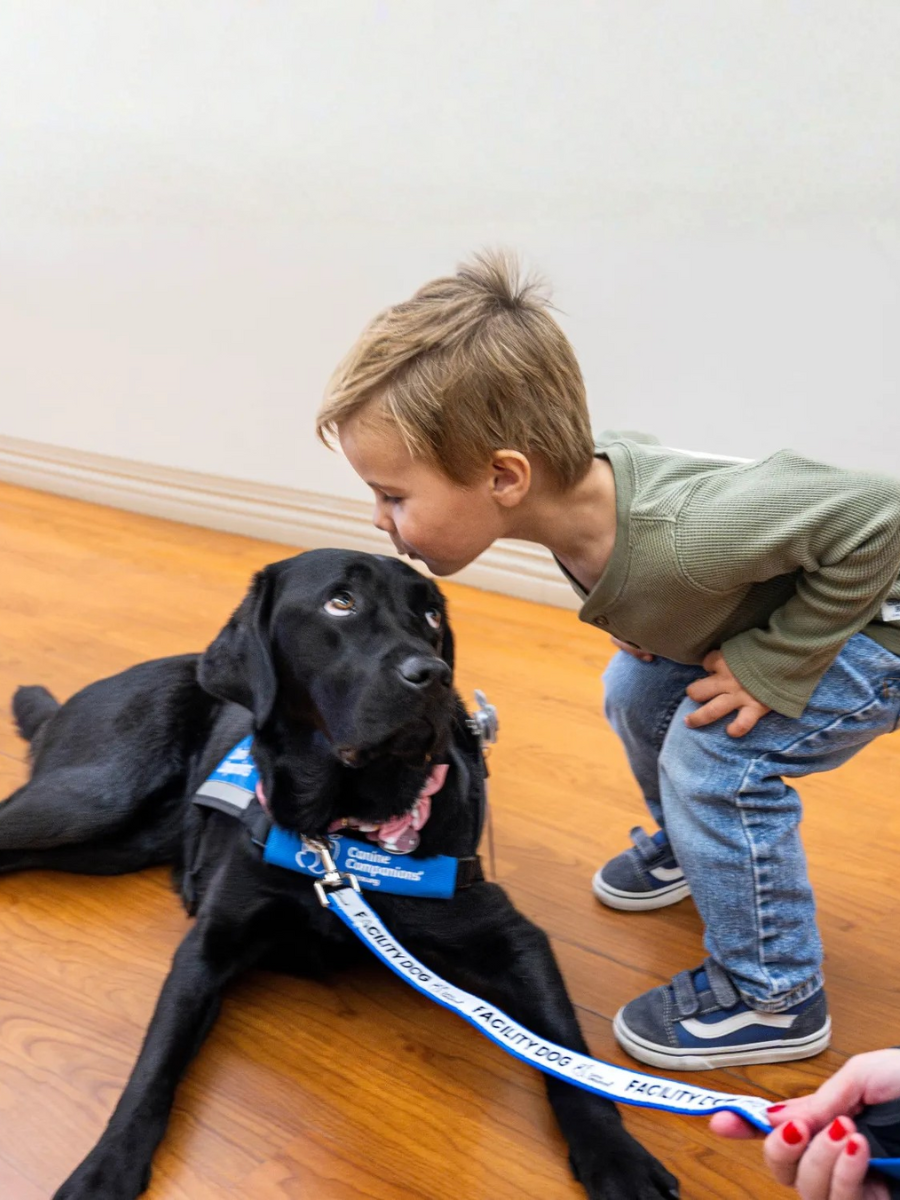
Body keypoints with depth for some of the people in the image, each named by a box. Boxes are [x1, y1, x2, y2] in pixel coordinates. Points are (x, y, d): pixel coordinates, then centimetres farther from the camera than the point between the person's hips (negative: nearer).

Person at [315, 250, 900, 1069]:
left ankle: (775, 1000, 1)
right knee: (639, 692, 9)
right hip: (786, 595, 8)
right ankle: (692, 847, 36)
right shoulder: (581, 478, -19)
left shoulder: (682, 536, -42)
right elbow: (636, 458, 5)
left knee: (716, 753, -20)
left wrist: (772, 668, -27)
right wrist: (645, 621, -4)